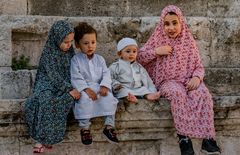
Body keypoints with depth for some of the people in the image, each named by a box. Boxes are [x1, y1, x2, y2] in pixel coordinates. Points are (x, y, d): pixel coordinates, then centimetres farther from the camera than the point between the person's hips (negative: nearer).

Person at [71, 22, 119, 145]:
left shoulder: (100, 59, 13)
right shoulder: (76, 60, 1)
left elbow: (106, 74, 4)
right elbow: (76, 78, -9)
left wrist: (104, 86, -17)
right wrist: (86, 89, -23)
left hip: (99, 87, 3)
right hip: (83, 89, -3)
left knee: (109, 97, -27)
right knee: (85, 98, -36)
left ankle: (109, 126, -18)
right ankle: (84, 127, -25)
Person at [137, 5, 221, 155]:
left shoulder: (189, 41, 9)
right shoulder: (158, 39, 7)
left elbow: (199, 66, 10)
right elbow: (139, 57, 8)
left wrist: (196, 77, -12)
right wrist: (156, 51, -8)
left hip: (188, 80, 2)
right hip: (168, 81, -2)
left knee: (204, 94, -32)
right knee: (178, 94, -38)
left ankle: (208, 138, -34)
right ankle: (184, 137, -38)